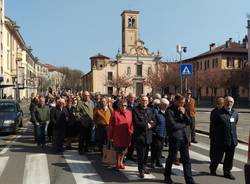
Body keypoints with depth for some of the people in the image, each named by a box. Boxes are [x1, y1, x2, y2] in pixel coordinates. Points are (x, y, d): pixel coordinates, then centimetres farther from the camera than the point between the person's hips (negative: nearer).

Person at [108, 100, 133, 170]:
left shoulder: (129, 113, 4)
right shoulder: (115, 113, -6)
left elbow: (131, 124, 7)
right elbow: (111, 125, -5)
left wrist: (131, 134, 3)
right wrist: (110, 136, -4)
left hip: (126, 136, 4)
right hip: (118, 136, -3)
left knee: (124, 150, 14)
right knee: (118, 150, 6)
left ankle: (121, 162, 33)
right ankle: (118, 163, 23)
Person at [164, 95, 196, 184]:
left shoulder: (182, 110, 12)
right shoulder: (169, 111, -11)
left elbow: (189, 122, 6)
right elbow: (173, 125, -19)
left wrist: (184, 113, -10)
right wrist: (184, 124, -3)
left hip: (184, 137, 6)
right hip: (175, 137, -6)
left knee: (186, 160, 8)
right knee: (171, 158, 8)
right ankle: (167, 177, 27)